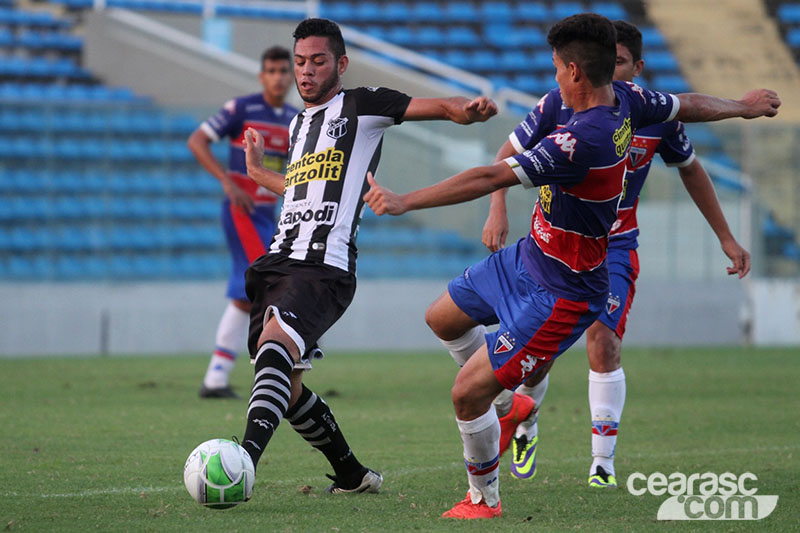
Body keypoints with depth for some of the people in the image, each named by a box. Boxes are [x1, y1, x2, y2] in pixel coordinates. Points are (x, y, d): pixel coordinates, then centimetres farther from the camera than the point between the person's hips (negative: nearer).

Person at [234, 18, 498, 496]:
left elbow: (438, 107, -5)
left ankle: (243, 460, -47)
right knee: (286, 389, 9)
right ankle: (353, 475, 28)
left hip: (325, 267, -8)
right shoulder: (299, 124, 26)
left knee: (275, 343, -32)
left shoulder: (361, 105, 5)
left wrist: (468, 109, -26)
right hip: (279, 260, 8)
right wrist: (257, 171, 48)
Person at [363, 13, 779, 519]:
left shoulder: (582, 140, -36)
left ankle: (484, 499, 17)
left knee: (467, 393, -5)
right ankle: (516, 397, 43)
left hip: (562, 296, -10)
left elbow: (490, 178, -37)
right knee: (442, 318, 23)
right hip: (530, 256, 10)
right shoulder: (625, 100, -9)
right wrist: (744, 106, 32)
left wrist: (404, 201, -35)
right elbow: (687, 105, 11)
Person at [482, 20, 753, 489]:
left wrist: (726, 238, 11)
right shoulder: (559, 105, -13)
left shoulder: (657, 115, -9)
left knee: (604, 344, -17)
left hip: (614, 246, 0)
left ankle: (603, 462, -7)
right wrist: (498, 211, -15)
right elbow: (509, 156, 1)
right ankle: (525, 426, 31)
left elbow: (691, 170, 9)